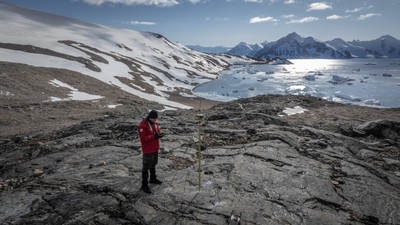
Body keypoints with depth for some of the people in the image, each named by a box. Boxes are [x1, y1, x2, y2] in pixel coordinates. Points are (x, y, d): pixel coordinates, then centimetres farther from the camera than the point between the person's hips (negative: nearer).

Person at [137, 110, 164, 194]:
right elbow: (143, 138, -25)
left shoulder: (155, 123, 4)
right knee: (146, 167, 1)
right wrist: (154, 136, -31)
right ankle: (144, 185, 12)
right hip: (148, 150, -8)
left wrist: (159, 134, -11)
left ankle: (153, 179, 42)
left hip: (155, 148, 8)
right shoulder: (142, 126, -22)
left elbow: (158, 130, 13)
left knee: (153, 164, 23)